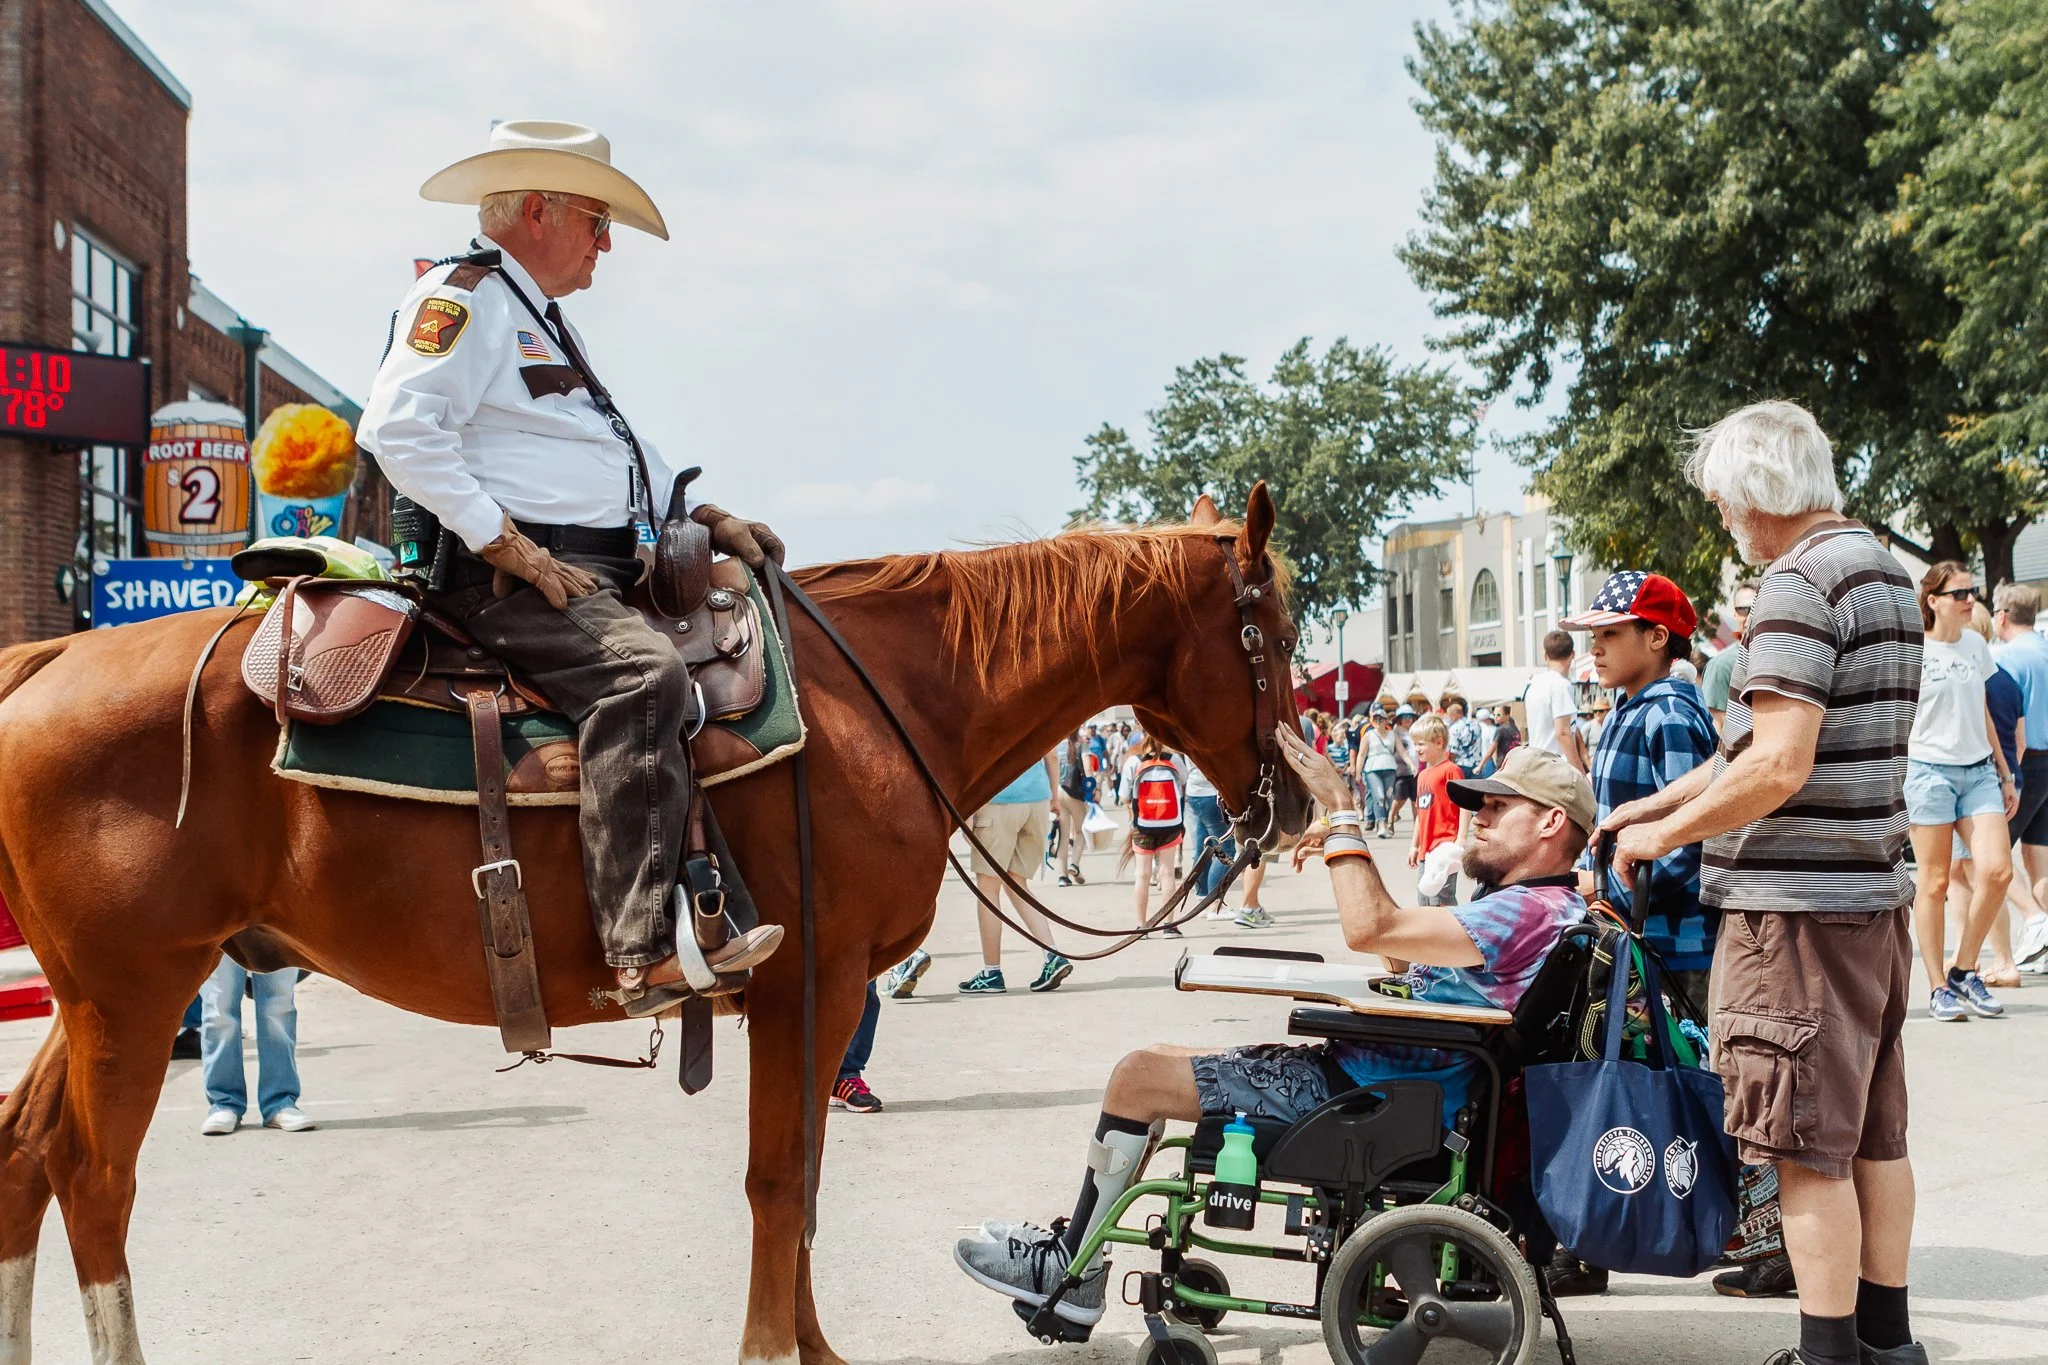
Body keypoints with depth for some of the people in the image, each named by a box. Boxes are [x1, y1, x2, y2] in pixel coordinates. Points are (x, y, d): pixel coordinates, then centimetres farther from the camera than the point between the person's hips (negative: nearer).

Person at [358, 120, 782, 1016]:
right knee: (642, 674, -33)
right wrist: (514, 548, -19)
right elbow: (400, 430, -18)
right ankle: (649, 949, -39)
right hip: (505, 576, -11)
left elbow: (625, 453, 32)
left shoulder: (541, 321, 29)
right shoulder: (463, 298, -3)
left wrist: (707, 520, 15)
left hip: (597, 571, 11)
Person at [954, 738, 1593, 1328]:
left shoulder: (1536, 911, -18)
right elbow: (1399, 944, 23)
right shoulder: (1525, 907, 16)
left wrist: (1339, 811, -20)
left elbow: (1370, 927, -29)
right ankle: (1076, 1241, 17)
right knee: (1157, 1059, 13)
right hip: (1353, 1067, 11)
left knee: (1139, 1077, -9)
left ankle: (1072, 1271, 5)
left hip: (1367, 1104, -11)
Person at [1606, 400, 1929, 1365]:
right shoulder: (1885, 574, 15)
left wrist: (1665, 835, -11)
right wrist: (1659, 803, 20)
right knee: (1875, 1134, 16)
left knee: (1808, 1147, -3)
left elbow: (1777, 767, -24)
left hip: (1798, 906, -10)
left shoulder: (1799, 582, -16)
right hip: (1876, 895, 10)